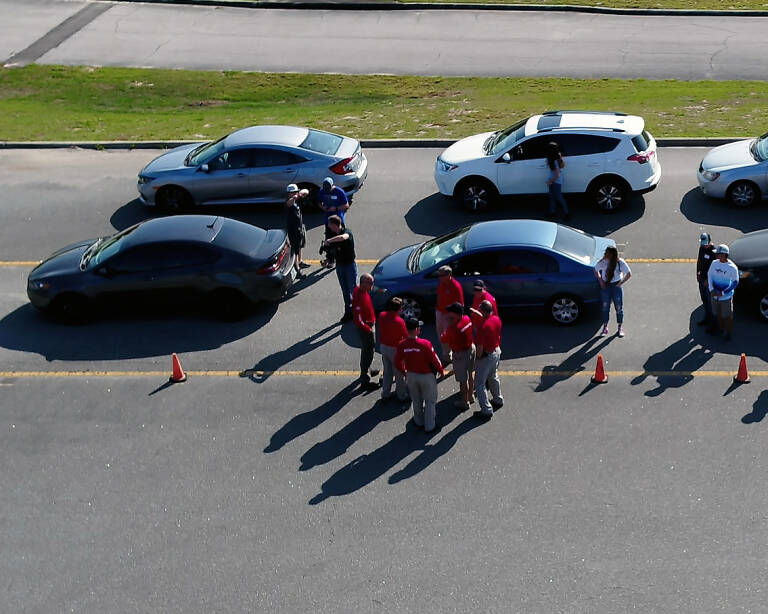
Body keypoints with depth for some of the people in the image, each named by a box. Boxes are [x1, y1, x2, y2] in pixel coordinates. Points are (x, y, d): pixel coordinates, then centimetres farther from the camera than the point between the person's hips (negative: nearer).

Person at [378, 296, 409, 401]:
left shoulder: (382, 315, -8)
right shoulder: (399, 321, -26)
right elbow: (406, 336, -15)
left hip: (383, 346, 6)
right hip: (395, 349, -6)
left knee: (386, 371, 20)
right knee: (399, 373, 10)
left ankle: (385, 393, 29)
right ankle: (401, 395, 23)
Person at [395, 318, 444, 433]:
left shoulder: (402, 345, -16)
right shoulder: (425, 344, -28)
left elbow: (397, 363, -5)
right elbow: (435, 360, -17)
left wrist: (404, 371, 15)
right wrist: (441, 371, 2)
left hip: (411, 376, 4)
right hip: (426, 376, -4)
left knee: (416, 400, 25)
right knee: (430, 401, 16)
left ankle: (419, 421, 42)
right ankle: (429, 426, 24)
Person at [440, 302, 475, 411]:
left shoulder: (453, 328, -31)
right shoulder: (467, 319, -7)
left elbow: (443, 340, -18)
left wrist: (448, 326, -9)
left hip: (461, 354, -9)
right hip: (471, 348, 9)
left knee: (463, 380, 8)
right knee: (470, 374, 25)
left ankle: (465, 402, 23)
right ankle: (470, 396, 44)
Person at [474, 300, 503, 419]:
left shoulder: (483, 326, -31)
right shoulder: (497, 319, -6)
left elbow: (480, 347, -25)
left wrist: (478, 358, -9)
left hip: (486, 355, -8)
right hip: (496, 351, 9)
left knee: (479, 383, 2)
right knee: (493, 377, 29)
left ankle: (486, 410, 4)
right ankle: (498, 400, 46)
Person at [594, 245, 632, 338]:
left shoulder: (620, 262, -16)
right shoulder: (602, 262, -10)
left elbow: (629, 274, -8)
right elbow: (596, 271, 7)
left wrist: (621, 283, -10)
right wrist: (601, 281, -1)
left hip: (616, 286, -2)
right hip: (605, 286, 2)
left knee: (619, 307, 6)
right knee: (605, 307, 7)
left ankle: (620, 328, 21)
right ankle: (605, 328, 20)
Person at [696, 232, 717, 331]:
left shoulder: (713, 252, -22)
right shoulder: (702, 248, 3)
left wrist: (708, 280, -19)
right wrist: (697, 274, 14)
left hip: (709, 280, -8)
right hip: (702, 278, 8)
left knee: (711, 302, -2)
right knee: (704, 300, 19)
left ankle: (712, 324, 6)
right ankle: (706, 318, 34)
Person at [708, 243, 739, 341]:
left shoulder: (732, 267, -19)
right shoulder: (714, 263, -4)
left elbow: (735, 282, -13)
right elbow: (710, 275, 4)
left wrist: (723, 293, -18)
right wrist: (711, 289, -9)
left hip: (726, 296, -5)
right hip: (715, 295, 5)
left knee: (727, 316, 7)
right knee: (717, 314, 20)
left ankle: (728, 332, 26)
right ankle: (720, 329, 42)